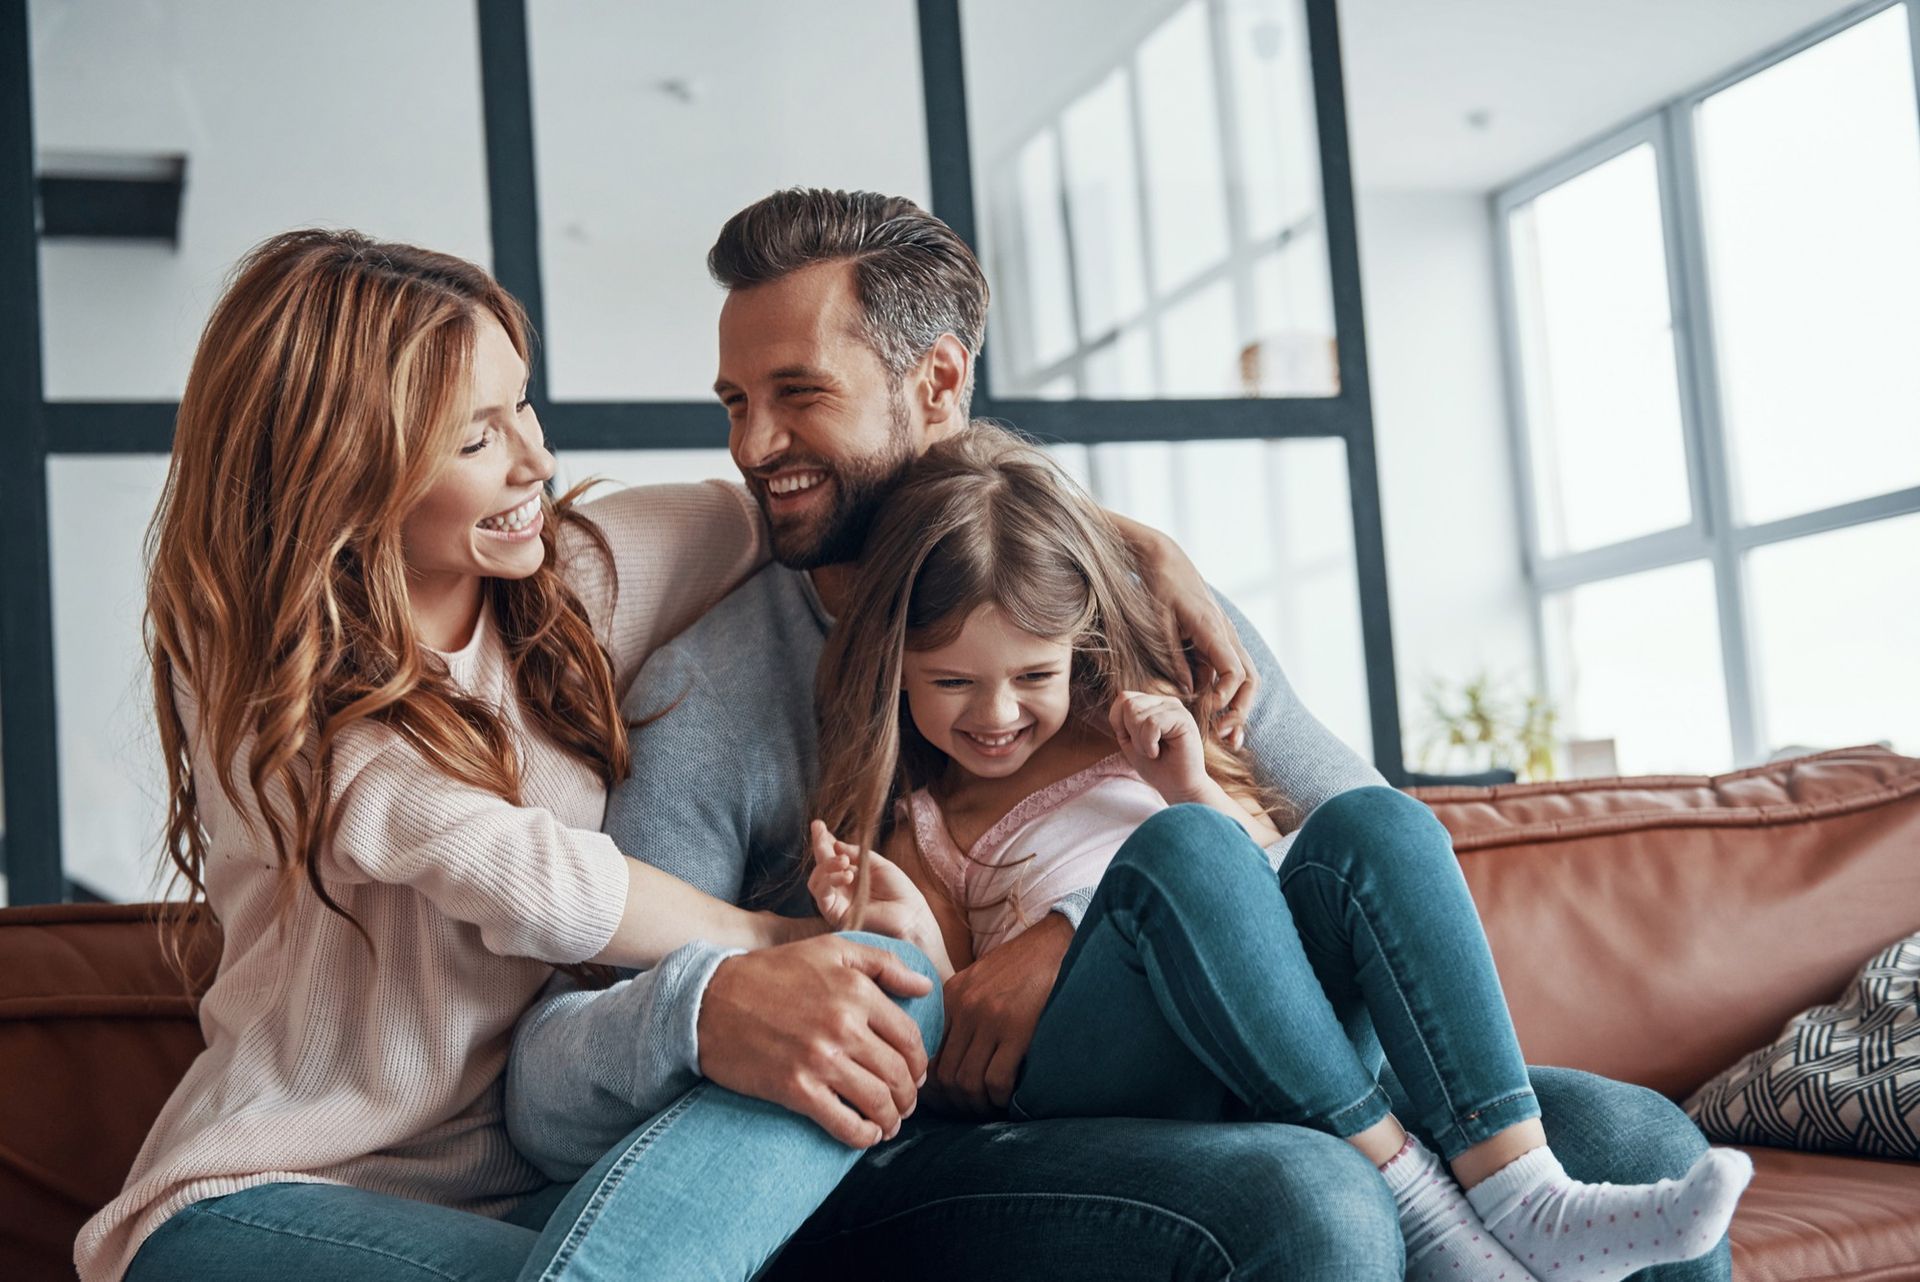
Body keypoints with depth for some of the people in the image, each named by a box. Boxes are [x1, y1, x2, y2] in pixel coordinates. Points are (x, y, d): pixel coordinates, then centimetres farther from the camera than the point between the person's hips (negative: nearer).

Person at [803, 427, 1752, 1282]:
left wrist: (1194, 785, 1)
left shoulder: (1133, 730, 22)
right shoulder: (910, 820, 14)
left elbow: (1269, 880, 18)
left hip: (1277, 1065, 4)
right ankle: (1410, 1205, -35)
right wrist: (914, 939, -12)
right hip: (1077, 1081, -3)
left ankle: (1515, 1187, -38)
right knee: (1177, 848, -32)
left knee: (1372, 824, -23)